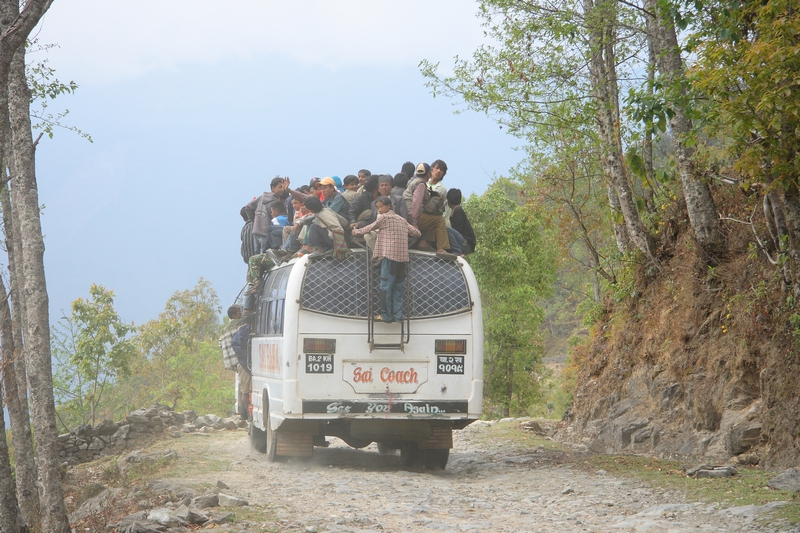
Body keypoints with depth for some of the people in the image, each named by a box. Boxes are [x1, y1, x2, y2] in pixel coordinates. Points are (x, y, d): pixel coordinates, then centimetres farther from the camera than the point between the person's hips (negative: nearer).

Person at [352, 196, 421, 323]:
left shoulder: (384, 217, -1)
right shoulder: (402, 220, 17)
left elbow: (371, 227, 10)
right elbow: (416, 233, 19)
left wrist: (357, 231, 27)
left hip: (389, 256, -7)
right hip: (403, 257, 7)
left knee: (385, 286, -3)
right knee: (399, 286, 9)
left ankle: (386, 316, -3)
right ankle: (398, 314, 8)